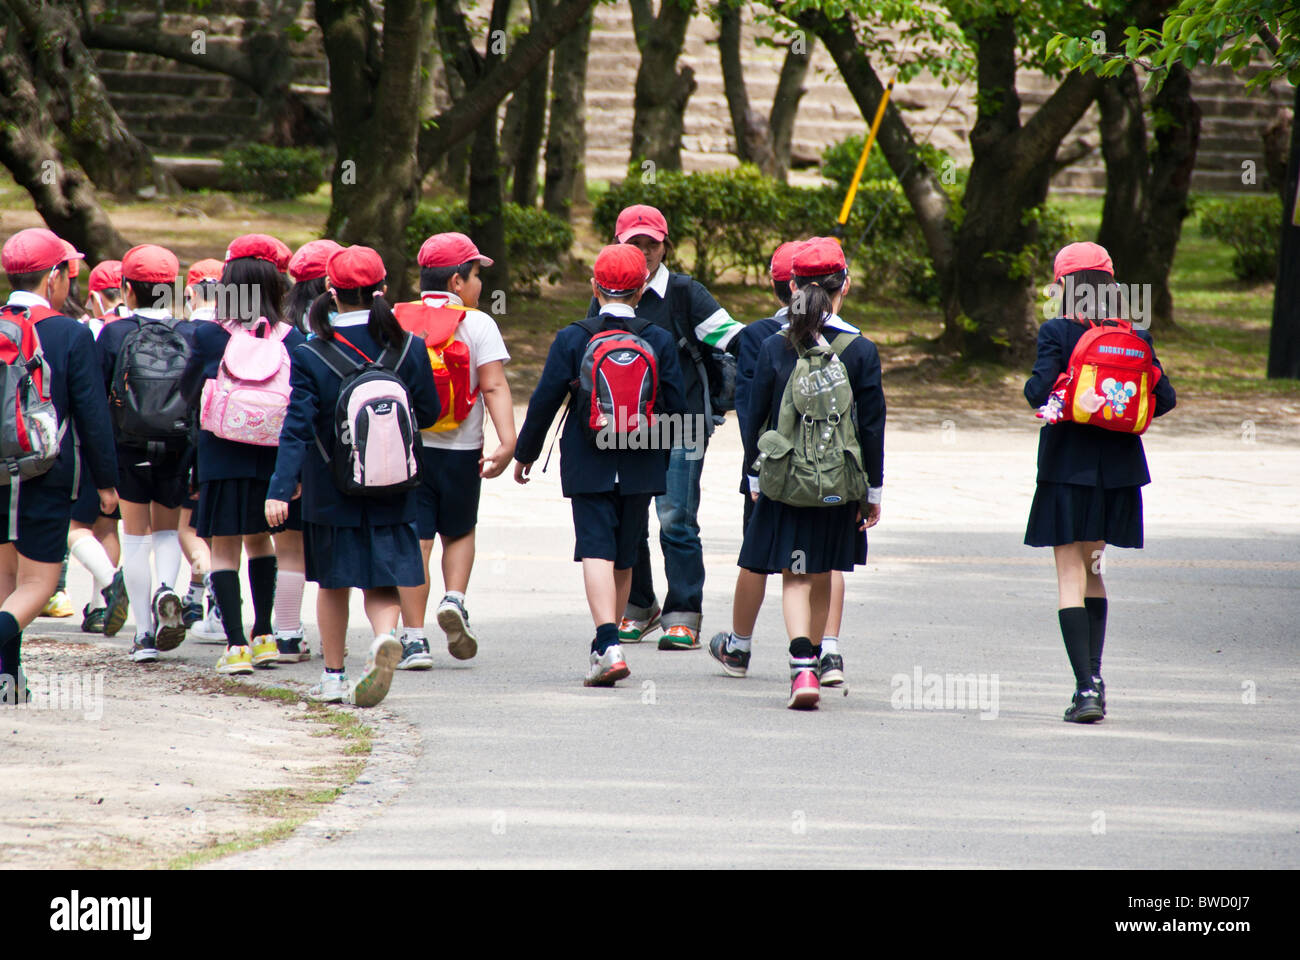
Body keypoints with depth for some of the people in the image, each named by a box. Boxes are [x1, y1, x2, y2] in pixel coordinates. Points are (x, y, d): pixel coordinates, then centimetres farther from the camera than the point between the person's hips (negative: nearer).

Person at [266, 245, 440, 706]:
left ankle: (333, 677, 22)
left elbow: (297, 429, -17)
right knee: (381, 580, 6)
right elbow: (428, 414, 5)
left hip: (330, 490, -1)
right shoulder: (407, 349, -6)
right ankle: (385, 636, -24)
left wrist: (280, 490, -20)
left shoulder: (310, 356, -11)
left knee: (332, 584, 15)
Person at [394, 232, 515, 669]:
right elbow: (494, 386, -12)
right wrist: (507, 441, -15)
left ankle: (414, 638, -2)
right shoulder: (476, 324, -4)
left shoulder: (394, 322, 4)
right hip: (459, 452, -1)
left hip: (404, 448, 1)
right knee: (459, 533, 20)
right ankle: (454, 600, -4)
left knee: (415, 540, 3)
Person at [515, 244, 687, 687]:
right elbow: (676, 406, 2)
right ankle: (606, 645, 25)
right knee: (624, 557, 14)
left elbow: (545, 401, -3)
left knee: (596, 551, -7)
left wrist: (525, 452, 10)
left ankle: (608, 644, -24)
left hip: (588, 465, -2)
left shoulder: (572, 339, -5)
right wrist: (668, 459, 19)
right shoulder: (660, 340, -1)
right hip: (641, 467, 2)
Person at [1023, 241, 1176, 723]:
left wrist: (1032, 386, 3)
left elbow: (1041, 391, -19)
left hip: (1067, 466, -4)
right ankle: (1093, 675, 18)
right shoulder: (1135, 337, 1)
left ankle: (1086, 686, -11)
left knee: (1070, 576, -1)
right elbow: (1165, 398, -2)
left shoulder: (1056, 333, -9)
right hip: (1118, 465, 4)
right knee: (1091, 567, 21)